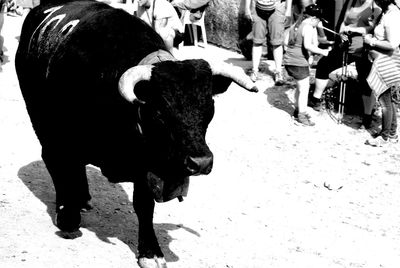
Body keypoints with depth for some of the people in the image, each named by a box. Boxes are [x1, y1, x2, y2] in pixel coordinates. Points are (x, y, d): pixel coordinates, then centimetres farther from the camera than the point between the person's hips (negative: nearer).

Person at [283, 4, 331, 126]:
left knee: (300, 87, 23)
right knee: (304, 89, 1)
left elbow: (286, 42, 15)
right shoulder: (308, 28, -14)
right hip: (299, 62, -9)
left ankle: (298, 110, 33)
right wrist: (322, 52, -25)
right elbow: (308, 46, -28)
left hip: (288, 60, 9)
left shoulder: (295, 25, 12)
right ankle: (302, 115, 7)